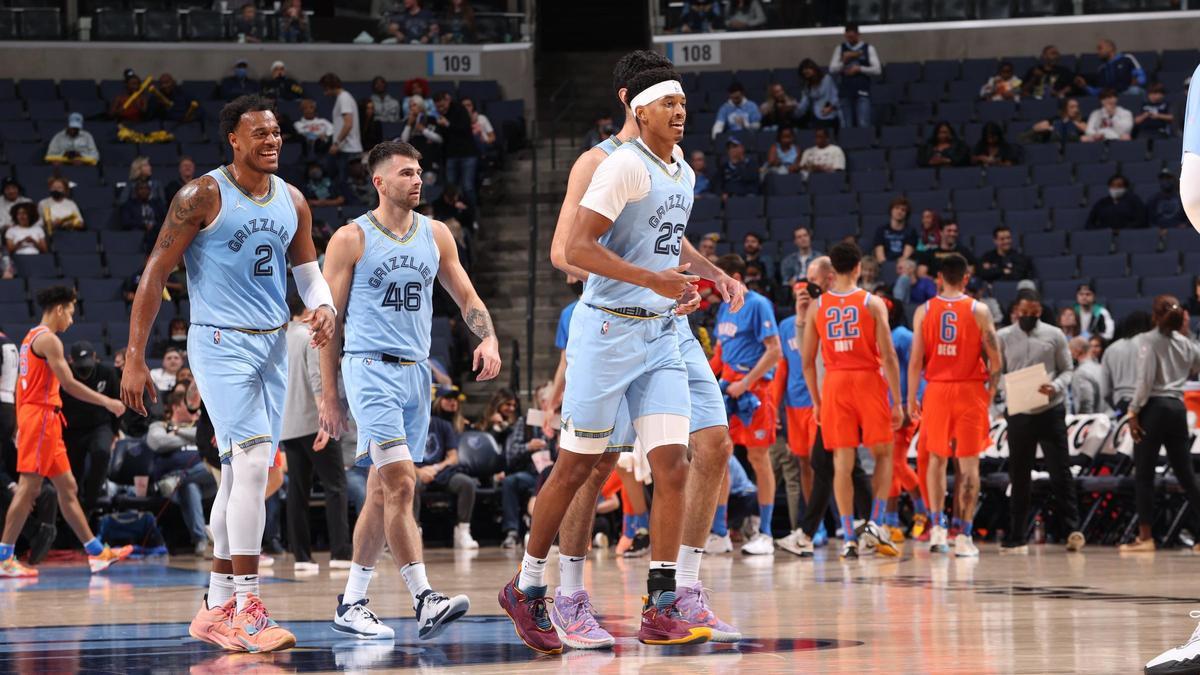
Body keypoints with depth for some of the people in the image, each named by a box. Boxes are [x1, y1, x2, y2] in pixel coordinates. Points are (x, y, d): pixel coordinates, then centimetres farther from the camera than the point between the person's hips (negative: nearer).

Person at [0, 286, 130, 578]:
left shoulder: (33, 336, 18)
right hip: (41, 415, -10)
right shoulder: (48, 339, -12)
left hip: (42, 420, 10)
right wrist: (107, 402, -10)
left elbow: (25, 386, 21)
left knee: (67, 487, 11)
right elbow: (69, 384, -17)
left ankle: (97, 552, 13)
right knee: (29, 488, -10)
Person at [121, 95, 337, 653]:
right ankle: (247, 609, -17)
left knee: (242, 477, 10)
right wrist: (134, 358, -12)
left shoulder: (292, 202, 9)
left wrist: (323, 305, -4)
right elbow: (154, 275, -8)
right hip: (220, 343, -7)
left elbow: (307, 270, 20)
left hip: (272, 346, 7)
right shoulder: (202, 197, -10)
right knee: (252, 464, -19)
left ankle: (216, 608, 18)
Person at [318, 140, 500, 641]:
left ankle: (351, 603, 16)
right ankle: (424, 599, -21)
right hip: (371, 368, -6)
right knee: (399, 483, -17)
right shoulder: (351, 240, -3)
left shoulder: (435, 235, 12)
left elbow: (465, 296, 16)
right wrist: (328, 396, -3)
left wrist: (489, 339, -5)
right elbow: (331, 320, 0)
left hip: (416, 372, 6)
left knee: (383, 491, 8)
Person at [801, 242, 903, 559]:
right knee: (883, 455, 13)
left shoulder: (817, 307, 5)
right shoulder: (872, 303, -2)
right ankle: (875, 524, -1)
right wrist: (897, 402, -2)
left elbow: (808, 360, 6)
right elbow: (888, 356, -7)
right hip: (869, 382, -2)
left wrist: (816, 401, 15)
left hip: (834, 384, 2)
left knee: (842, 462, 3)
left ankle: (848, 537, 0)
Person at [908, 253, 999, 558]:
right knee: (968, 463, 2)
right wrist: (990, 391, 8)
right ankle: (964, 535, -2)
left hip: (936, 390, 1)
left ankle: (937, 527, 6)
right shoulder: (979, 311, -3)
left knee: (937, 459, 15)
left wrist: (911, 399, 4)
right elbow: (994, 358, -6)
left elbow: (915, 361, -2)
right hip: (970, 392, -1)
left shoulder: (924, 311, 0)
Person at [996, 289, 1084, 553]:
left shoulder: (1054, 335, 4)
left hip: (1051, 410, -1)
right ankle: (1017, 538, 12)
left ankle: (1072, 529, -5)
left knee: (1060, 472, -5)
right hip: (1018, 414, 1)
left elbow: (1067, 370, 5)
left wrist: (1055, 387, -16)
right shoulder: (1003, 338, 5)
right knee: (1019, 476, 6)